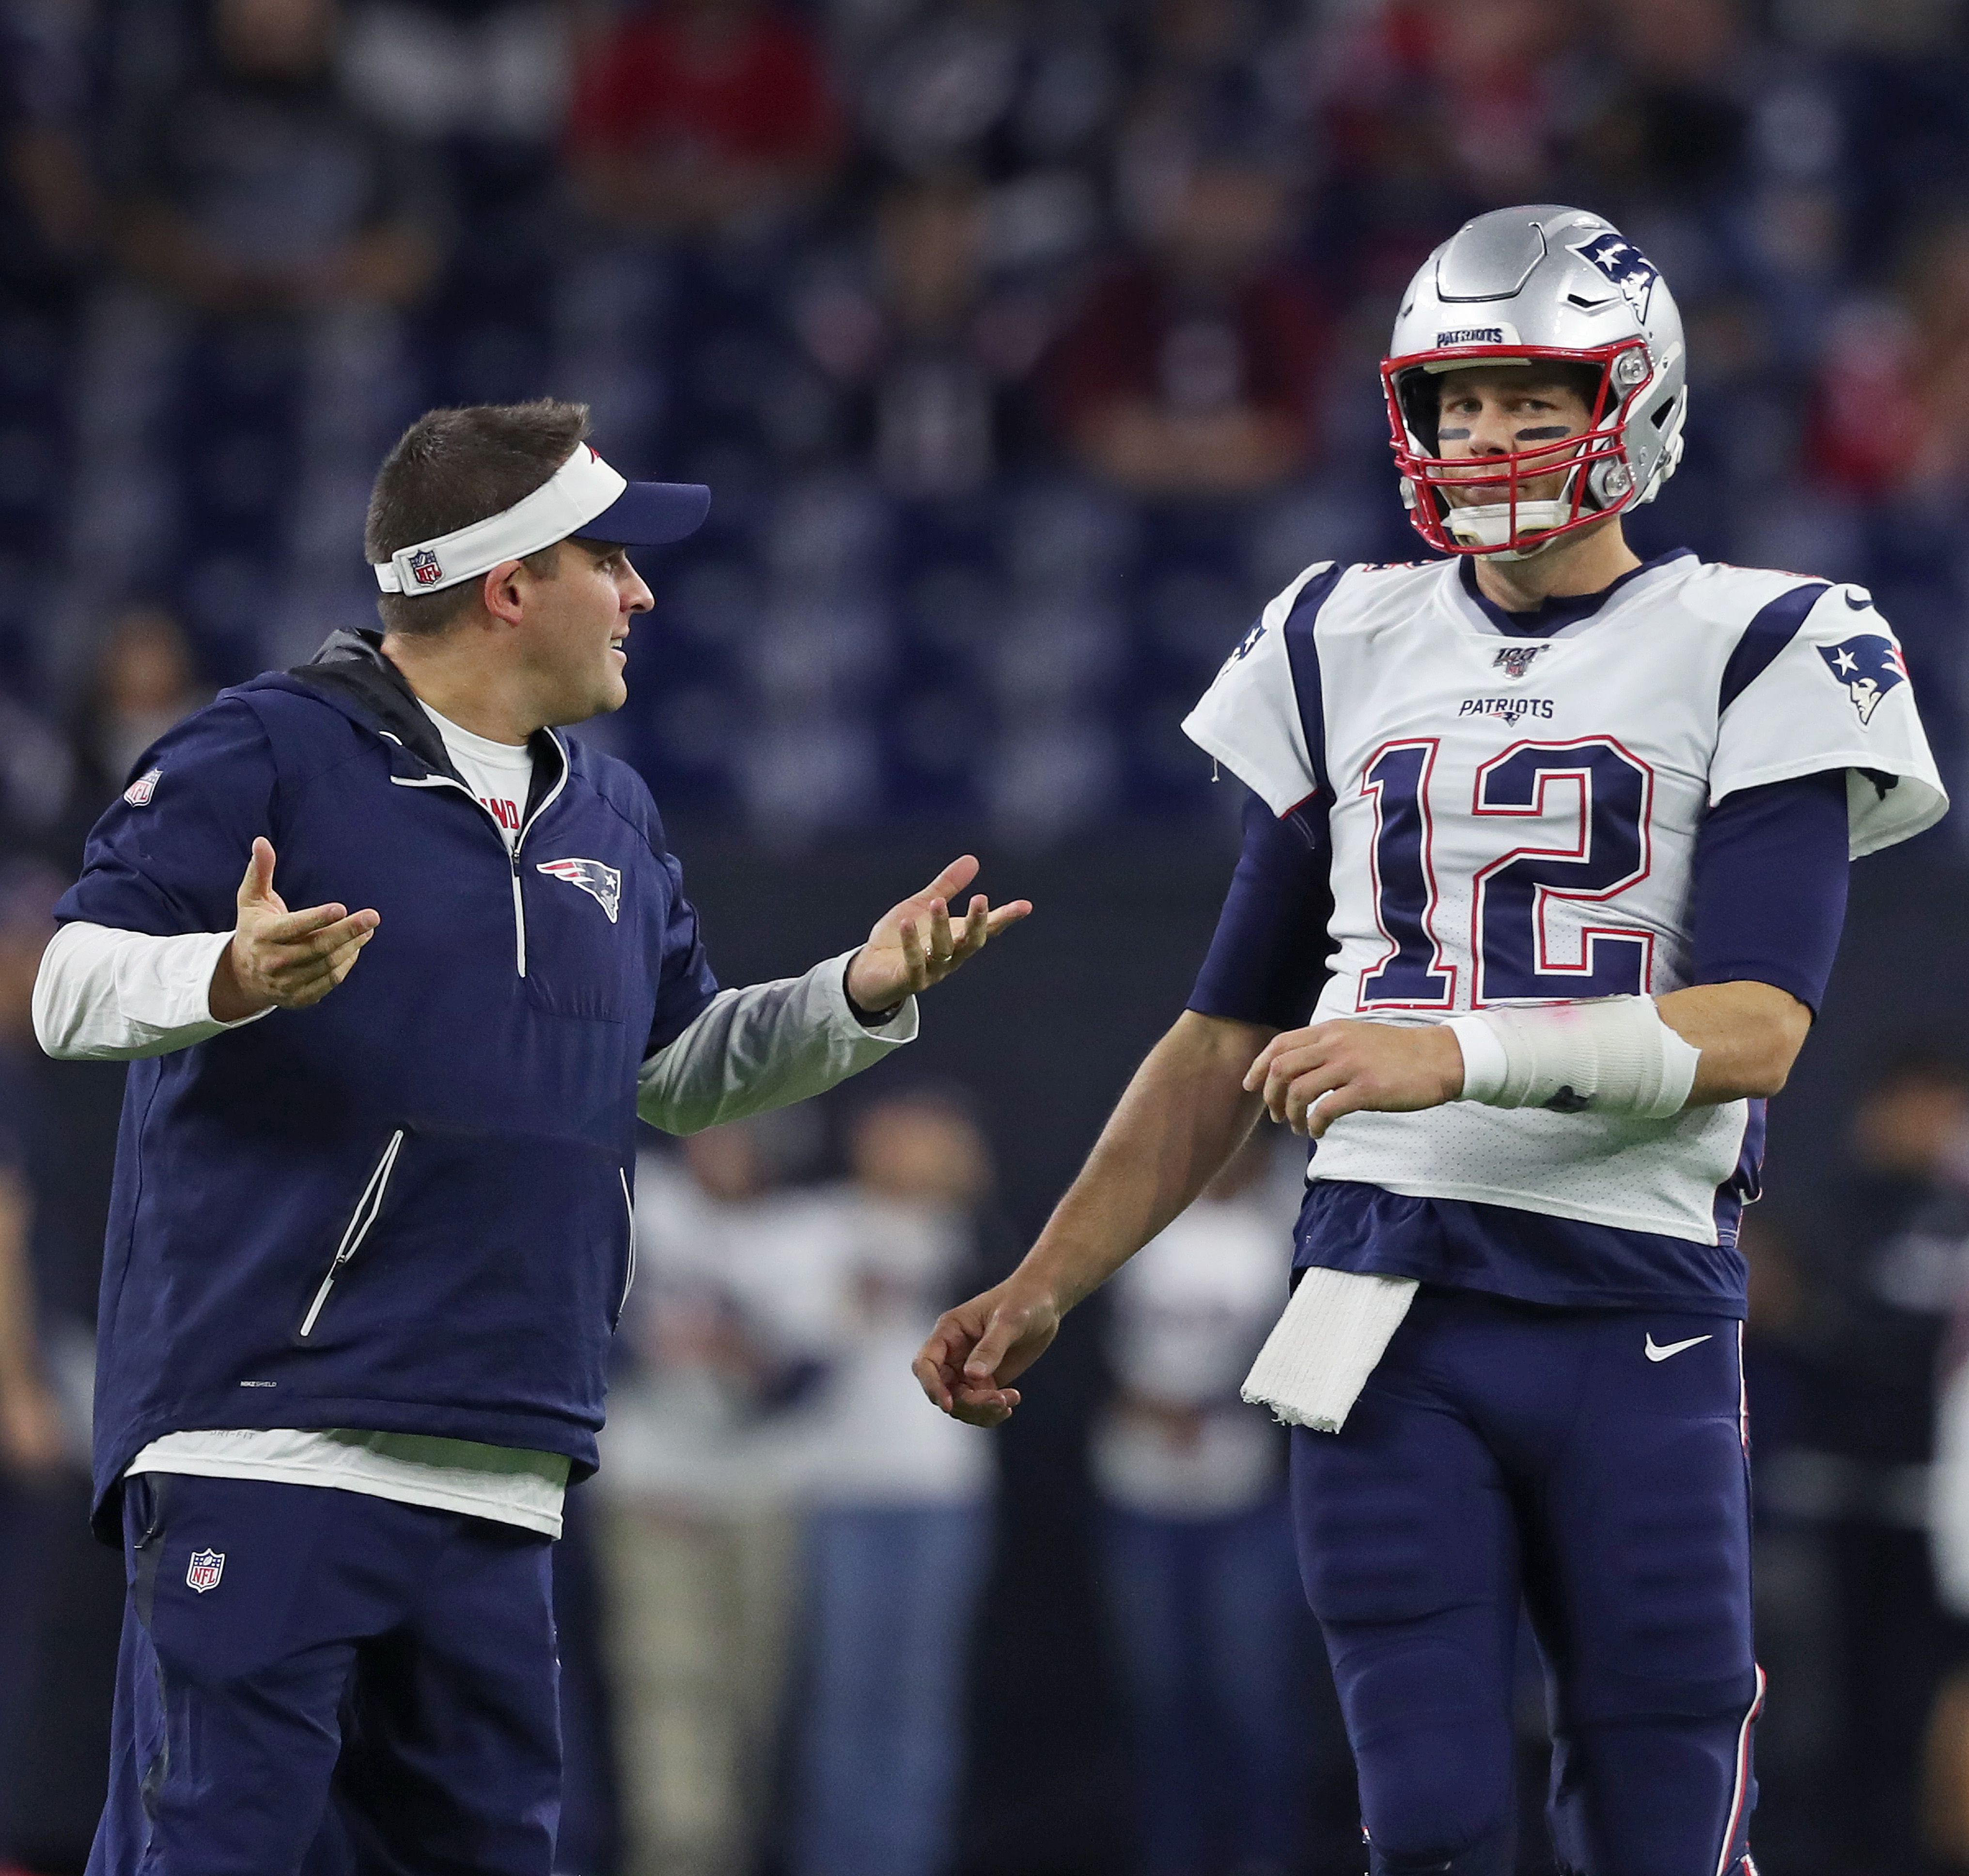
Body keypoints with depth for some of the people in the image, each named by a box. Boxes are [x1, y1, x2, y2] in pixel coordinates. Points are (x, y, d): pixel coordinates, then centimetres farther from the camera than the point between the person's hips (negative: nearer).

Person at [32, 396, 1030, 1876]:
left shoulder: (612, 817, 20)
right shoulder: (269, 755, -3)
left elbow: (675, 1068, 30)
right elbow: (73, 986, -8)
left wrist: (858, 999, 14)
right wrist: (231, 980, -28)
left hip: (497, 1474, 7)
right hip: (263, 1436, -7)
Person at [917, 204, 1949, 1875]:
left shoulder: (1753, 657, 1)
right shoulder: (1345, 653, 14)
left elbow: (1754, 1033, -12)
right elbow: (1231, 1042, 19)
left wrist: (1460, 1057, -25)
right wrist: (1042, 1291, 13)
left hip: (1638, 1314, -3)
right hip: (1384, 1312, 3)